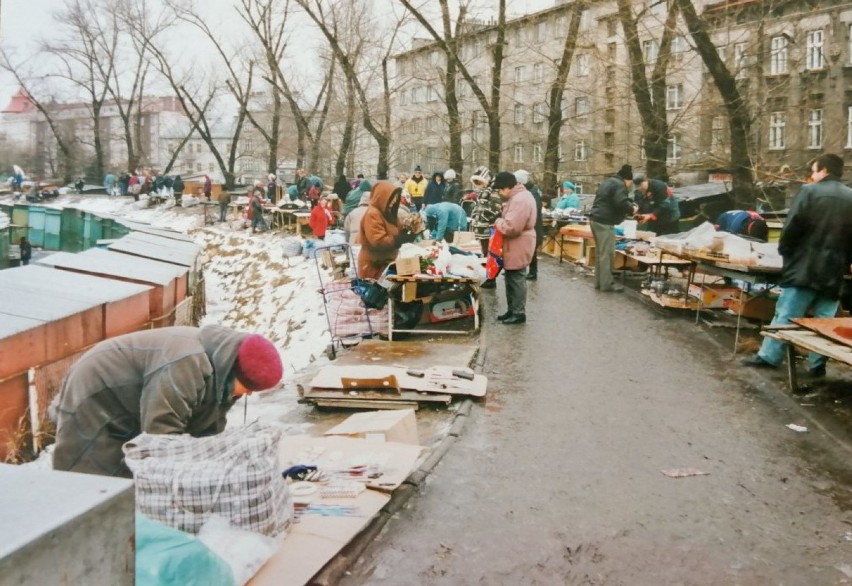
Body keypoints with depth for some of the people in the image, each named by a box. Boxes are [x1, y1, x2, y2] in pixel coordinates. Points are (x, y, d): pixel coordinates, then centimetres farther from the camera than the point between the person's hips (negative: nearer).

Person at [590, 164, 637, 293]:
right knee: (607, 253, -6)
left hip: (596, 219, 10)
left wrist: (629, 206, 20)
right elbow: (621, 203, -24)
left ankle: (599, 281, 19)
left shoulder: (607, 182, 21)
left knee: (601, 252, 15)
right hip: (604, 222, -10)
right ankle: (606, 284, -4)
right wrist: (632, 209, -5)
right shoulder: (619, 185, -10)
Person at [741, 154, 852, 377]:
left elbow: (792, 226, -11)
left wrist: (784, 250, 3)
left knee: (786, 314, 1)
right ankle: (818, 364, 8)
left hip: (805, 265, -4)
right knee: (825, 319, 8)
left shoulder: (809, 191, -7)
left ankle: (768, 356, 5)